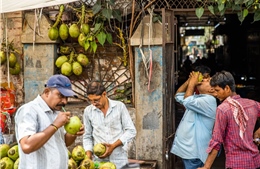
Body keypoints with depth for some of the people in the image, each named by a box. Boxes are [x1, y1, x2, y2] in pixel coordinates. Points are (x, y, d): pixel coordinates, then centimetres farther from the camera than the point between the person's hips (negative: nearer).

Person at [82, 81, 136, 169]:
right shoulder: (88, 111, 3)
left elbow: (131, 131, -1)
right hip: (99, 160, 1)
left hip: (119, 160, -1)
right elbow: (87, 136, 9)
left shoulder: (119, 106, -1)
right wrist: (89, 156, -5)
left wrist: (113, 146, -12)